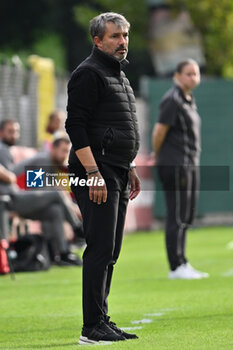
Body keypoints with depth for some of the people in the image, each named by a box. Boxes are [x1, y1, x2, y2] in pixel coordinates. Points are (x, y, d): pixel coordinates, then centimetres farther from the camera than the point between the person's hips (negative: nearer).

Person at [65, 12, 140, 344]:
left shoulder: (119, 75, 20)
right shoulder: (89, 74, -10)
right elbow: (76, 126, -17)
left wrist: (129, 168, 24)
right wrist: (93, 173, -22)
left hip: (117, 173, 10)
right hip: (97, 174, -10)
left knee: (110, 252, 10)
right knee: (101, 249, -12)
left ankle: (101, 322, 14)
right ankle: (93, 327, -12)